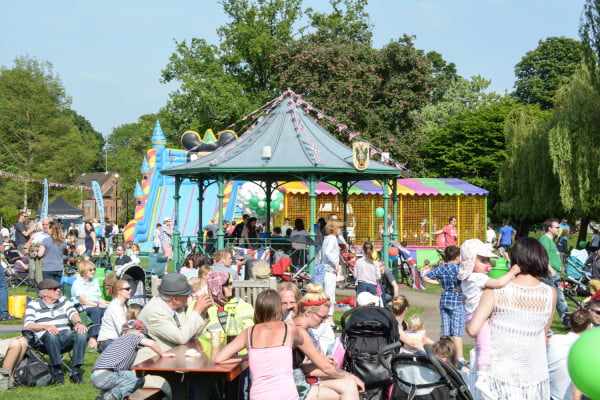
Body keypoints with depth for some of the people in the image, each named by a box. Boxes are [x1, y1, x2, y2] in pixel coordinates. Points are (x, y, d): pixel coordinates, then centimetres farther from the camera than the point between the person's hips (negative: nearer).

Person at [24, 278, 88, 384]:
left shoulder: (64, 300, 20)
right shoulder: (33, 305, 7)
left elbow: (73, 313, 3)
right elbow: (27, 325, -8)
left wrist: (78, 323, -22)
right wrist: (46, 326, -27)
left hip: (66, 338, 3)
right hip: (44, 341, -3)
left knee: (82, 332, -27)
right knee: (51, 334, -38)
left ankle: (76, 371, -26)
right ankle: (58, 370, -27)